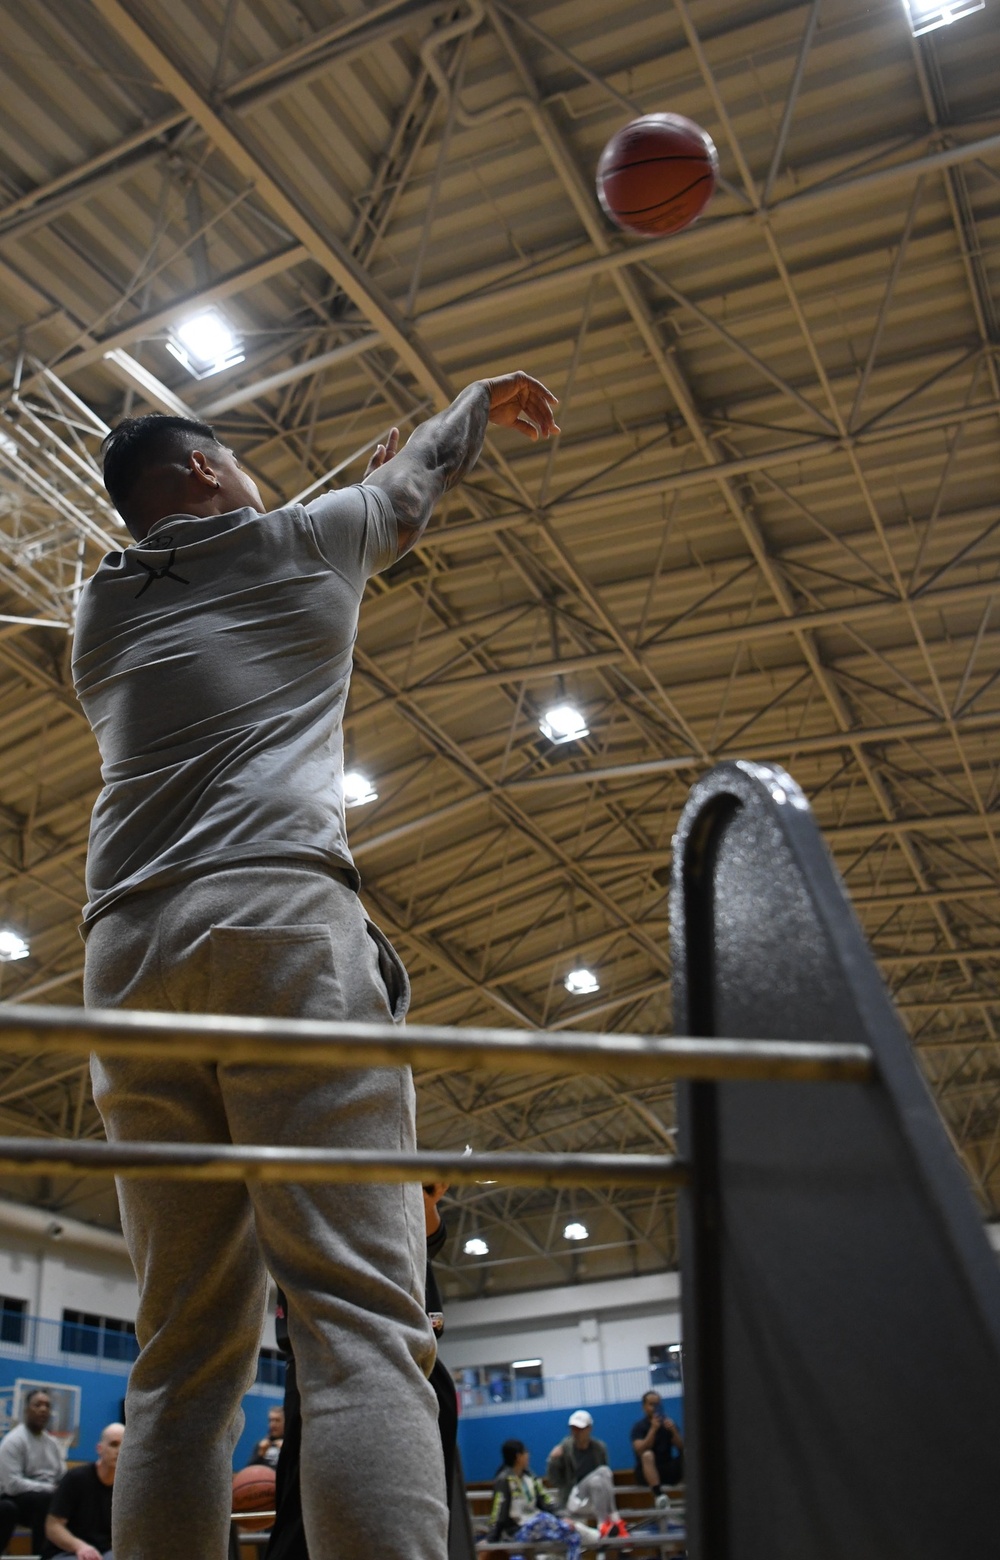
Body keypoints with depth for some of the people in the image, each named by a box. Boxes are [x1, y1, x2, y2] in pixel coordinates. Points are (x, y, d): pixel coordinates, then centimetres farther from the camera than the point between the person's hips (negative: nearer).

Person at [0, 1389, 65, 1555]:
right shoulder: (13, 1440, -11)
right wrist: (50, 1488, -22)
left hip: (48, 1498, 6)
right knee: (46, 1499, -36)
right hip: (16, 1500, -6)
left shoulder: (54, 1443, 11)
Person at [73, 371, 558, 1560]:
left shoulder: (99, 610, 26)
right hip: (280, 919, -5)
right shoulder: (299, 539, 16)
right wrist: (484, 398, 57)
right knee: (364, 1324, -15)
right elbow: (417, 476, 35)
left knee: (183, 1352, 4)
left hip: (126, 955, 5)